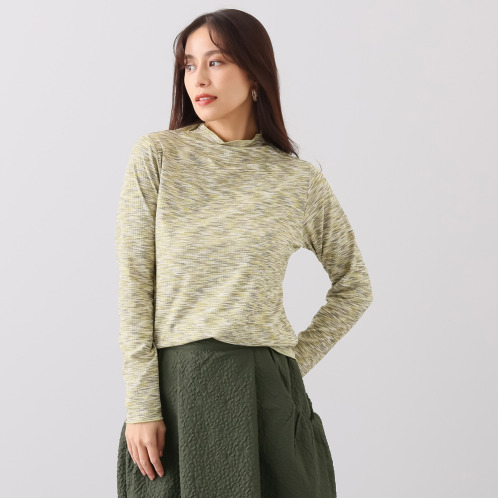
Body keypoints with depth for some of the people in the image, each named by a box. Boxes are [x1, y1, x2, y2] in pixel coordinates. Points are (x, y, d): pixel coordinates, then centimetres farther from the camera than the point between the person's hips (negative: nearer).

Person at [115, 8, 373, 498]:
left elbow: (353, 285, 16)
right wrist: (141, 407, -8)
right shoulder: (157, 156, 0)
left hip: (267, 389, 1)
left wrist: (297, 361, 6)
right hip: (174, 384, -1)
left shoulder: (299, 180, 3)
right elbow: (133, 286, -3)